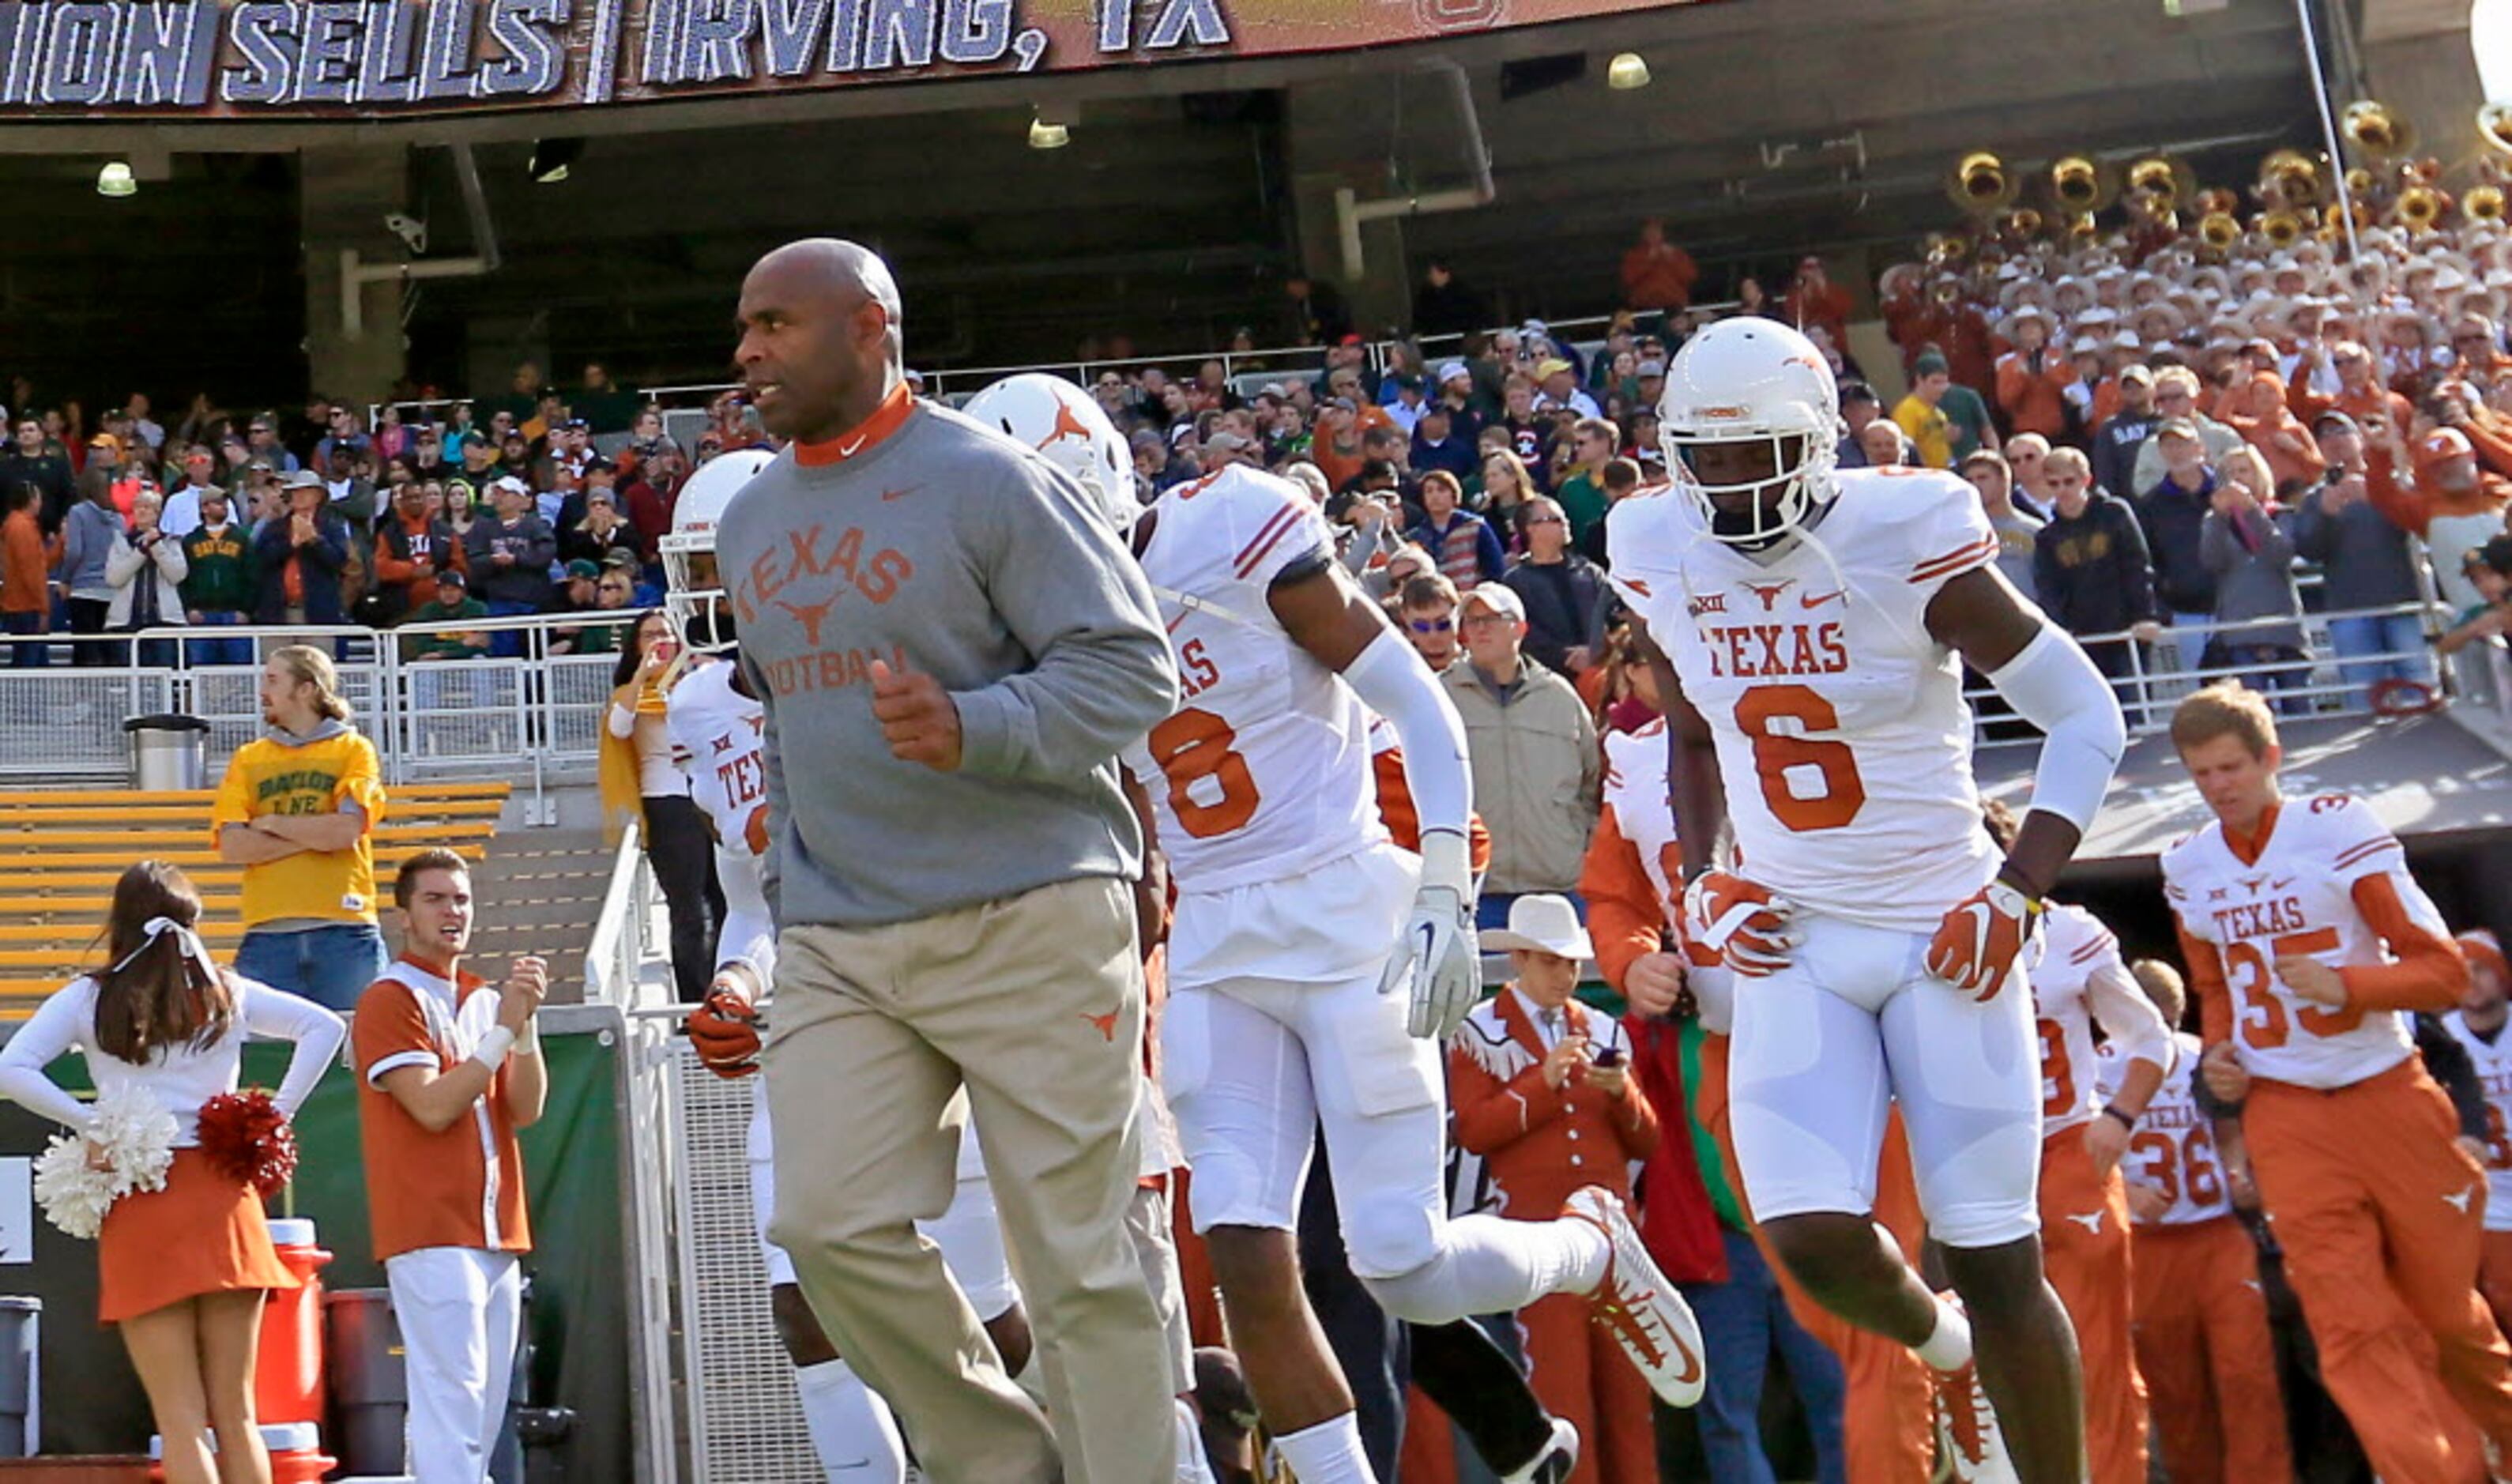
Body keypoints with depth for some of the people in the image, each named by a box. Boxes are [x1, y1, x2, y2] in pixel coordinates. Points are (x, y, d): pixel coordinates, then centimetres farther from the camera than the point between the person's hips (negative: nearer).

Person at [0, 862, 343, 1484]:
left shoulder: (88, 999, 2)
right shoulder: (227, 994, 9)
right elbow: (323, 1027, 6)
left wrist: (89, 1124, -5)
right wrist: (274, 1117, 3)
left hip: (140, 1207, -2)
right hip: (222, 1198, 2)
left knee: (181, 1421, 0)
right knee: (236, 1414, 9)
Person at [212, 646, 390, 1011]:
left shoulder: (354, 750, 8)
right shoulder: (247, 758, 15)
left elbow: (345, 830, -8)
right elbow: (232, 847, 2)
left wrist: (271, 823, 2)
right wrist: (316, 836, -4)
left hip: (343, 933, -2)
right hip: (267, 936, 2)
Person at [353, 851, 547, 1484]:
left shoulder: (483, 999, 18)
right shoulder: (390, 1000, -4)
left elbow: (525, 1109, 9)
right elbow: (433, 1106, -15)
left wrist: (527, 1022, -5)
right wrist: (503, 1029, -14)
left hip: (496, 1233, 8)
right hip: (430, 1233, -8)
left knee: (485, 1407, 10)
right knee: (452, 1398, -15)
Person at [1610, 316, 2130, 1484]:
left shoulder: (1906, 542, -15)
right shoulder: (1665, 560, 0)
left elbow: (2086, 715, -9)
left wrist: (2019, 892, -16)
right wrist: (1701, 875, 4)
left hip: (1941, 934, -3)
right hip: (1791, 939, 3)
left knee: (1996, 1259, -1)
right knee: (1812, 1235, -12)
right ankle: (1943, 1345, 21)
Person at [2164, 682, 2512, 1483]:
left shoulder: (2340, 827, -8)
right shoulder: (2186, 868, 7)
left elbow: (2444, 970, -10)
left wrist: (2345, 986, -26)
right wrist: (2218, 1054, 5)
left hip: (2387, 1095, -3)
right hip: (2284, 1117, 3)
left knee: (2447, 1310, 8)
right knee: (2353, 1329, -9)